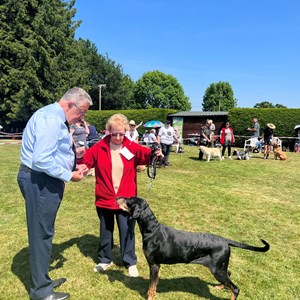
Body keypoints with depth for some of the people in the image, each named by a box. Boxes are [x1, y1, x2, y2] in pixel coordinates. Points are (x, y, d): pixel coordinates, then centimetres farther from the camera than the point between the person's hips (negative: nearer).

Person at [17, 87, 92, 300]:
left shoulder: (56, 118, 13)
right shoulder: (51, 119, -20)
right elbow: (41, 160, -27)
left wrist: (73, 166, 8)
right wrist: (69, 176, -17)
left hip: (44, 179, 11)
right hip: (40, 181, -11)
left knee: (43, 232, 19)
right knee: (41, 233, 2)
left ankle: (42, 280, 36)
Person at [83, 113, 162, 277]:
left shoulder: (132, 147, -5)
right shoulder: (99, 147, -5)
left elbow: (145, 154, -19)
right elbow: (86, 160, -8)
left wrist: (154, 153, -40)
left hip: (126, 199, -1)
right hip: (104, 199, 1)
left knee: (127, 231, 9)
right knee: (105, 231, 18)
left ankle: (130, 262, 28)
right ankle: (105, 259, 38)